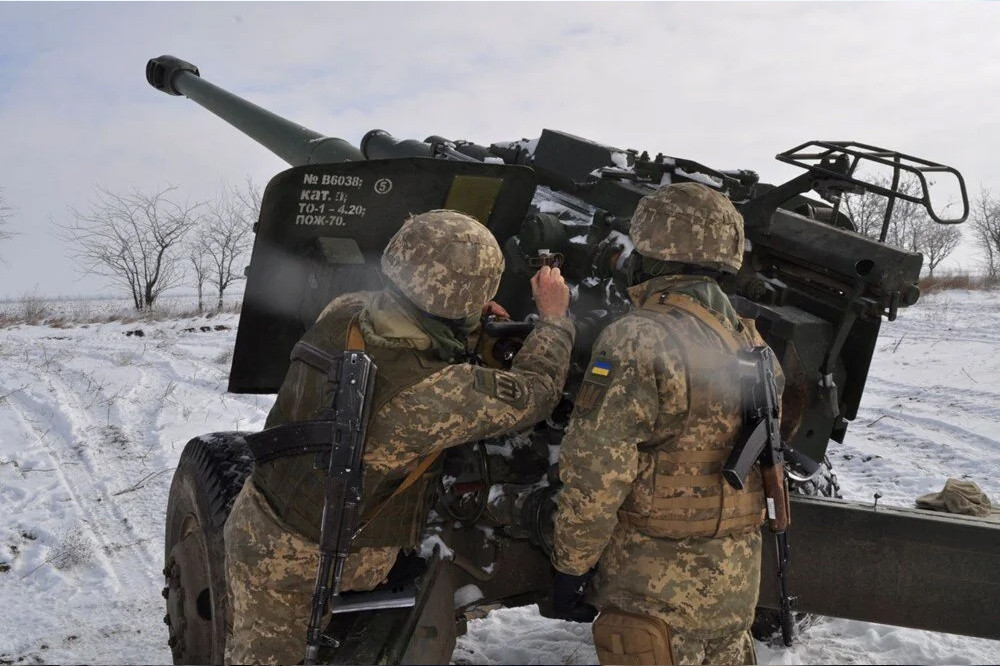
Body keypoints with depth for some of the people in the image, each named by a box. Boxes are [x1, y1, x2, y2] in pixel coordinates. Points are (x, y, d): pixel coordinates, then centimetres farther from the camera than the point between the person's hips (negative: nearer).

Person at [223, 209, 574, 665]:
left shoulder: (339, 314, -18)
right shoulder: (435, 395, -37)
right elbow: (532, 392, -17)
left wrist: (459, 317, 7)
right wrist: (554, 319, 1)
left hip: (256, 528, 6)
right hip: (320, 559, -5)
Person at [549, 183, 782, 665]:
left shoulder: (639, 341, -20)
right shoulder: (749, 341, 5)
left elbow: (595, 475, -21)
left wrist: (570, 565, -11)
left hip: (658, 588, -7)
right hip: (736, 578, 7)